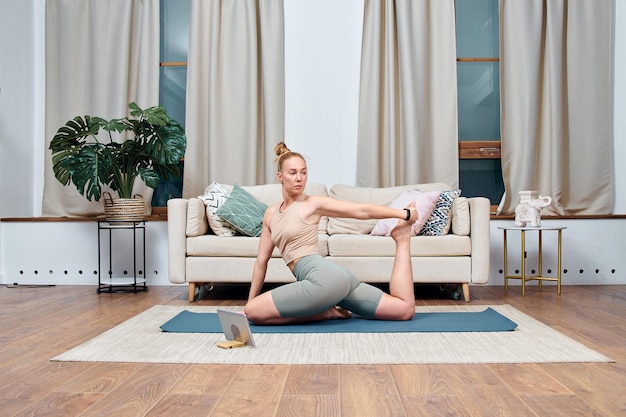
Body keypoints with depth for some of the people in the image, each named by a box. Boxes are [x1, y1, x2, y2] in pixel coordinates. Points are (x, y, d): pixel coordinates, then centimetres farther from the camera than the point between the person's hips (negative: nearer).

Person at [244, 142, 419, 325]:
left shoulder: (313, 203, 1)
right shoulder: (270, 213, 19)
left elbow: (363, 210, 3)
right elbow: (262, 260, 20)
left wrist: (404, 214, 2)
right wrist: (250, 300, 20)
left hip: (325, 277, -6)